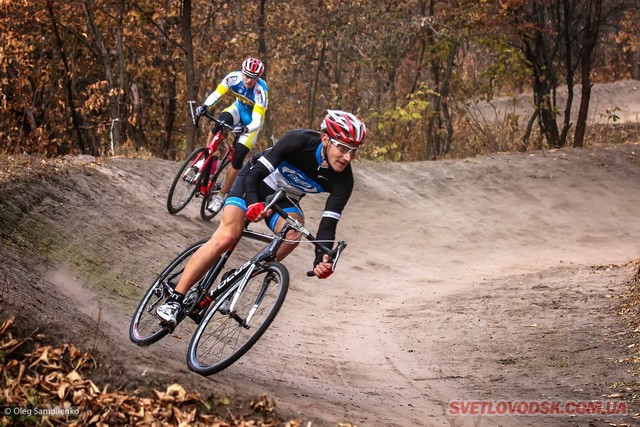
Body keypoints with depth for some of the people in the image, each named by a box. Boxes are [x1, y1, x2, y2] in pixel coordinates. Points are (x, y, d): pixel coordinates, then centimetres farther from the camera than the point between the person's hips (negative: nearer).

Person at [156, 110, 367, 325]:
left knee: (294, 230, -30)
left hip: (285, 199, 3)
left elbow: (328, 224, -25)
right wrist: (253, 204, -49)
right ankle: (175, 299, -19)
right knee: (227, 236, -24)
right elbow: (254, 174, -30)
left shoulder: (343, 180, -23)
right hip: (254, 185, -3)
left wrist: (321, 259, -43)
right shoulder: (299, 141, -32)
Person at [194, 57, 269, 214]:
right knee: (221, 120, -35)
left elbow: (257, 121, -37)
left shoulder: (260, 91, -34)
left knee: (237, 159, -13)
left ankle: (221, 195, 3)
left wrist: (246, 129, -57)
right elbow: (216, 94, -23)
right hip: (238, 109, 3)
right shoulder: (234, 77, -24)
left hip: (252, 121, -3)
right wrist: (205, 107, -42)